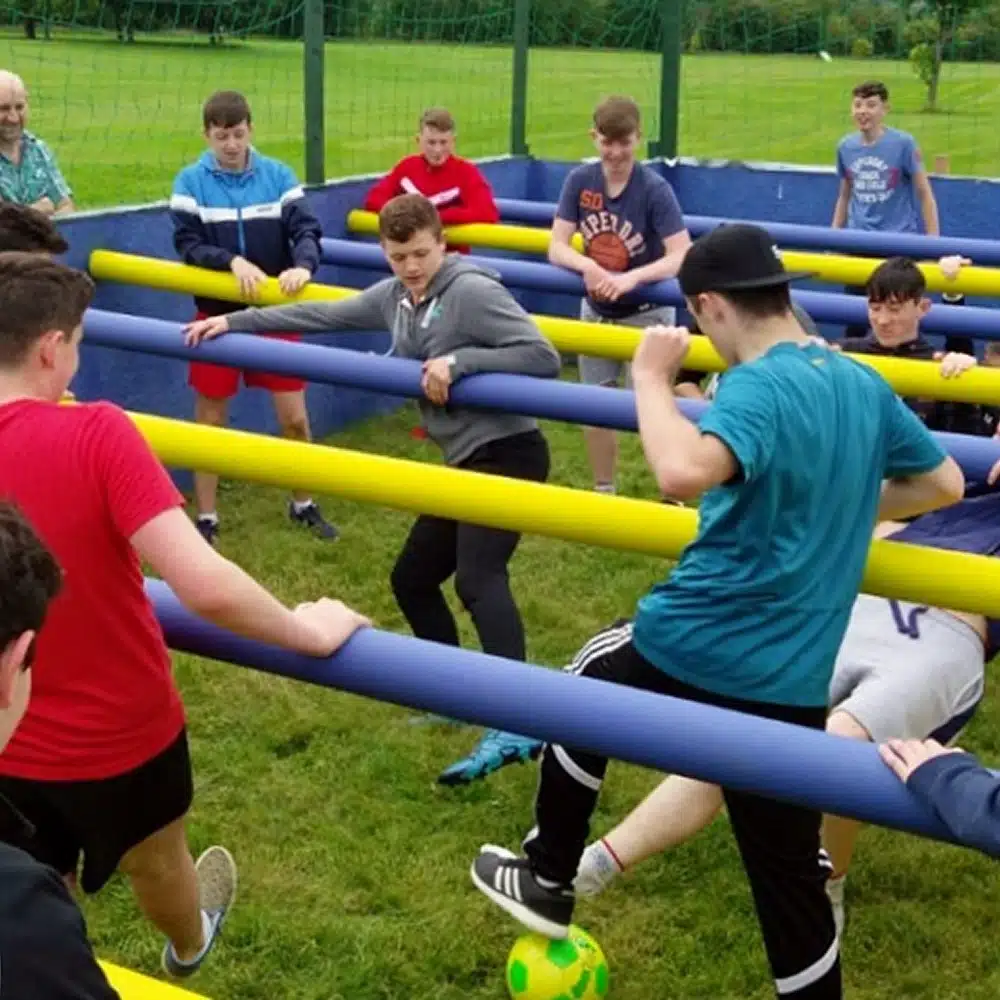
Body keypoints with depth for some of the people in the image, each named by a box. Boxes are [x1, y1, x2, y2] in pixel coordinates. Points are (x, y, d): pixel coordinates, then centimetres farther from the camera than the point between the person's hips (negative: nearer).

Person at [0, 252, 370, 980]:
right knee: (155, 864, 31)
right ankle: (189, 946, 63)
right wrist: (307, 631, -18)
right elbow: (205, 587, -35)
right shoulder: (93, 435, -27)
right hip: (120, 733, -1)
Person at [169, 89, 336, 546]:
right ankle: (206, 518, 20)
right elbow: (187, 244, -13)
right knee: (210, 421, 8)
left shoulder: (277, 175, -4)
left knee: (294, 417, 5)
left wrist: (303, 266, -32)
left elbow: (306, 229, -12)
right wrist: (233, 261, -29)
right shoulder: (191, 181, -6)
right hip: (217, 313, -1)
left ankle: (302, 504, 26)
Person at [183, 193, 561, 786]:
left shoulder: (472, 291, -15)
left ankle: (516, 727, -37)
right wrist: (235, 321, 18)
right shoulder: (393, 297, 8)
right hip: (465, 462, 9)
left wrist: (459, 362, -27)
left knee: (478, 578, -27)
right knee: (413, 579, 13)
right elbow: (323, 315, 17)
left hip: (508, 454, -9)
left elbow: (544, 358, -21)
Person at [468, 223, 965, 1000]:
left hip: (694, 650, -5)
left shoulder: (757, 387, -17)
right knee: (789, 876, 14)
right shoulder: (864, 385, 7)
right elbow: (945, 484, 21)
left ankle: (548, 883, 39)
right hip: (792, 681, 6)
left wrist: (651, 377, -21)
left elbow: (683, 472, -38)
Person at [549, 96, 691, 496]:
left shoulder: (654, 188, -21)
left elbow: (682, 256, -27)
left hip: (647, 314, -4)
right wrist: (588, 266, -33)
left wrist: (631, 278, -41)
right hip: (596, 312, 5)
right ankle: (603, 492, 31)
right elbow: (556, 248, -13)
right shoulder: (580, 180, -10)